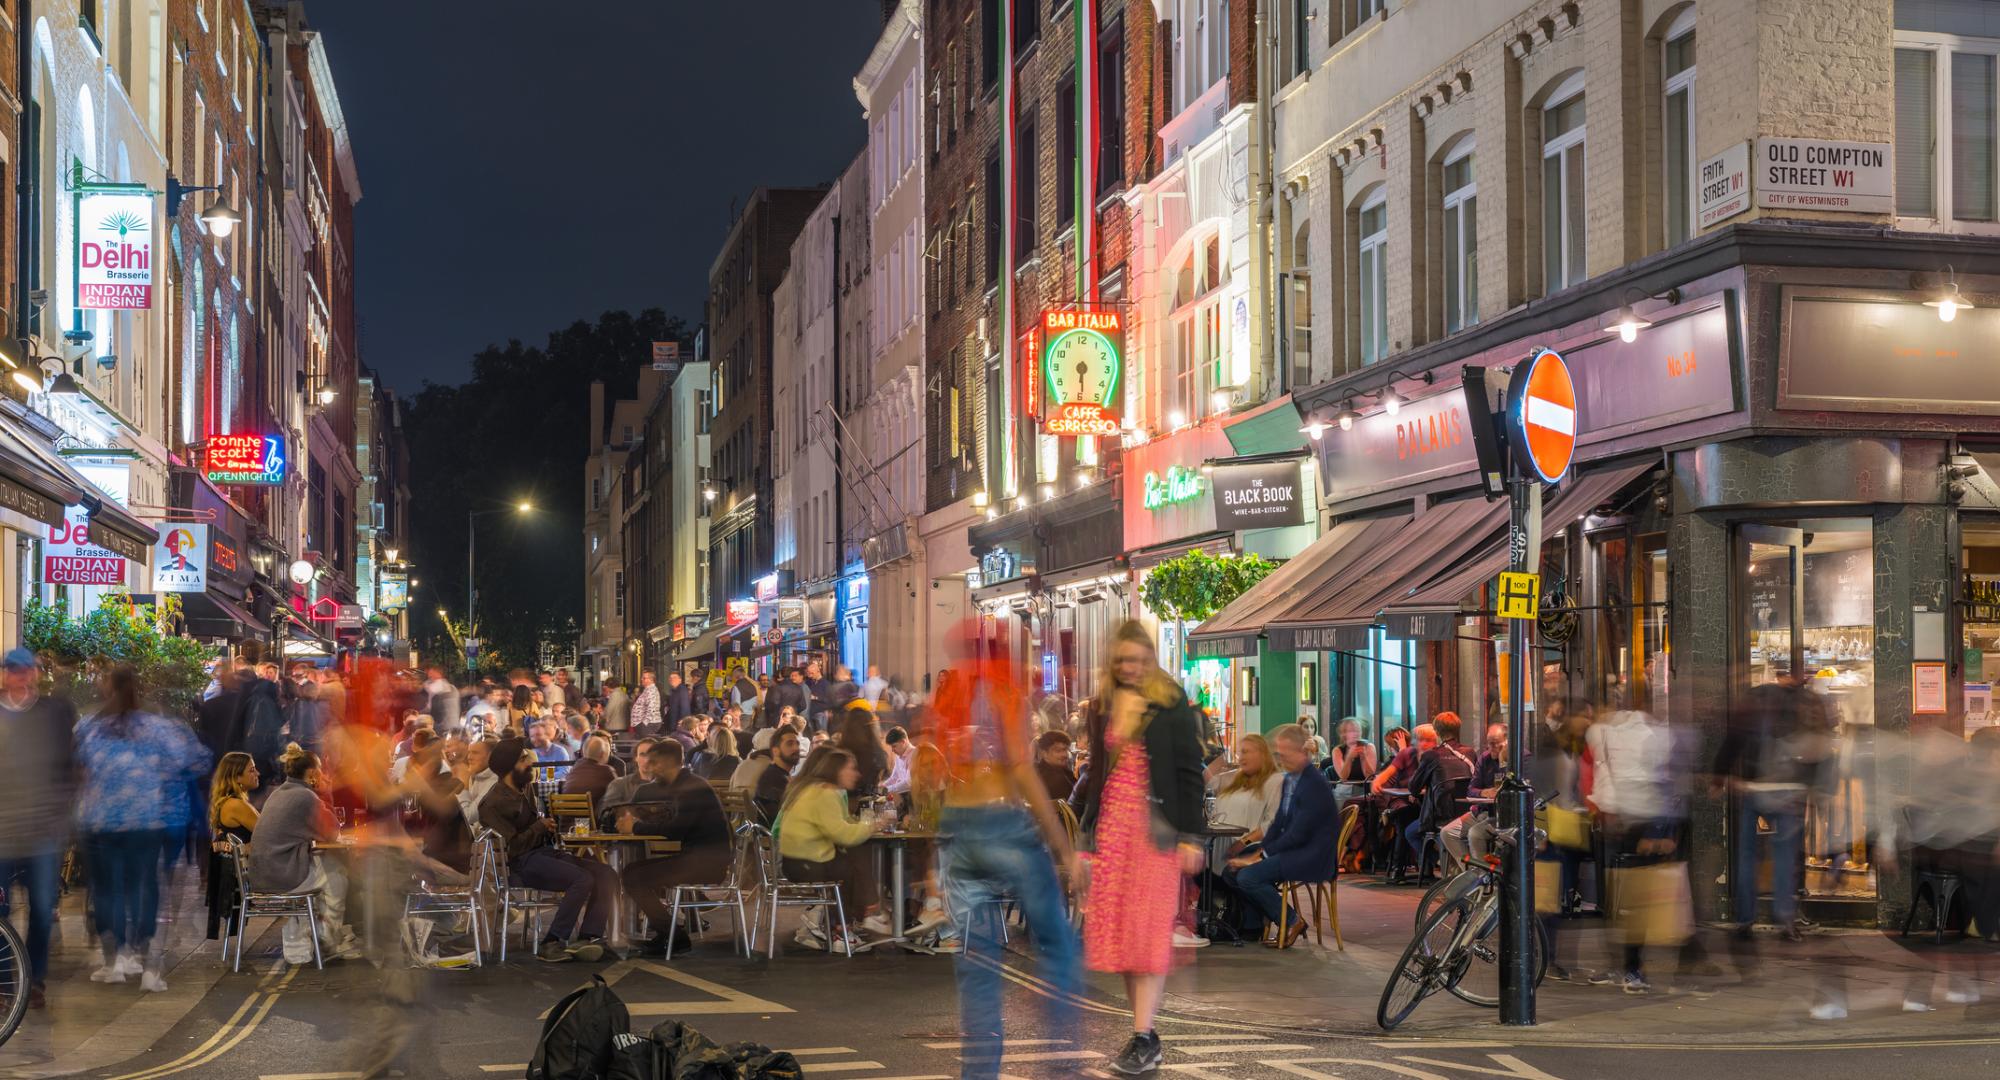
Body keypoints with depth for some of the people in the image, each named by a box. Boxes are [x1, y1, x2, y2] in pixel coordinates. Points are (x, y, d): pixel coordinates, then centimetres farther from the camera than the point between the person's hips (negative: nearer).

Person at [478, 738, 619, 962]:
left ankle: (588, 937, -22)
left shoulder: (523, 792, 20)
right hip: (523, 863, -9)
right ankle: (551, 945, -24)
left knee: (606, 874, -10)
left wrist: (550, 824, 13)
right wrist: (541, 826, -7)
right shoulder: (494, 803, -9)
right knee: (583, 880, -29)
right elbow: (512, 846, -17)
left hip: (545, 851, 9)